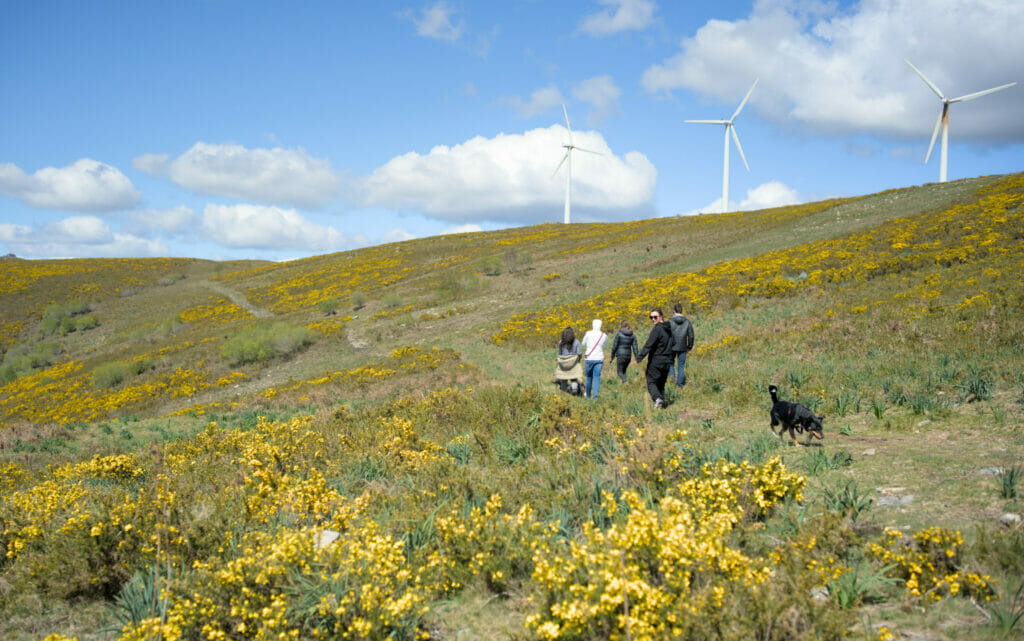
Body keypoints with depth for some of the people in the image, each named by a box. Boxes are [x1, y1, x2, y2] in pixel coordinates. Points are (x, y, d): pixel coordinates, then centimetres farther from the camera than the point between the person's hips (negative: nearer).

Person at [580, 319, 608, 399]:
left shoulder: (588, 334, -6)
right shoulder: (604, 336, -2)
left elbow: (584, 344, 8)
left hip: (589, 359, 0)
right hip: (599, 359, 0)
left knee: (589, 377, 16)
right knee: (597, 378, -2)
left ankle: (588, 396, 28)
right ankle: (595, 395, -17)